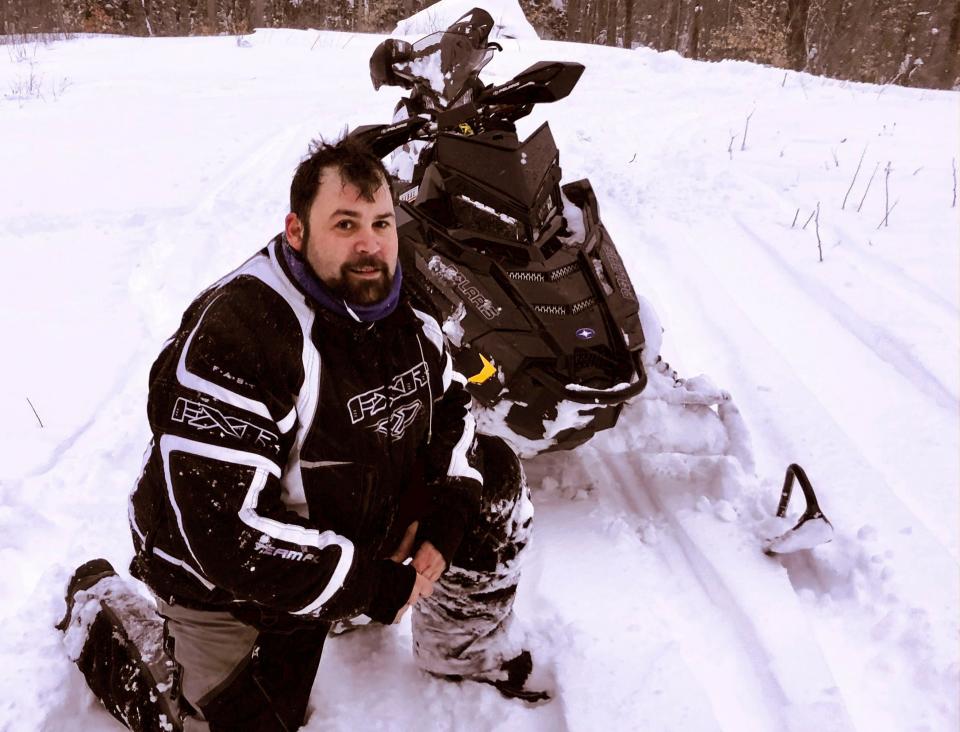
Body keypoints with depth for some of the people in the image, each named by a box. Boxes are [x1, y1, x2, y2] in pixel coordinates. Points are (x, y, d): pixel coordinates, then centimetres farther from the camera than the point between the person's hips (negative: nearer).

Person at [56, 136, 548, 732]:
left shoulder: (400, 307, -9)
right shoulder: (233, 334, -32)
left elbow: (451, 401, 5)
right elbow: (222, 526, -35)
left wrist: (445, 520, -11)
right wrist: (377, 588, -28)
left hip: (363, 529, 7)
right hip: (231, 573, -6)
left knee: (495, 477, 1)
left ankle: (466, 651, 23)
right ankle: (101, 609, 23)